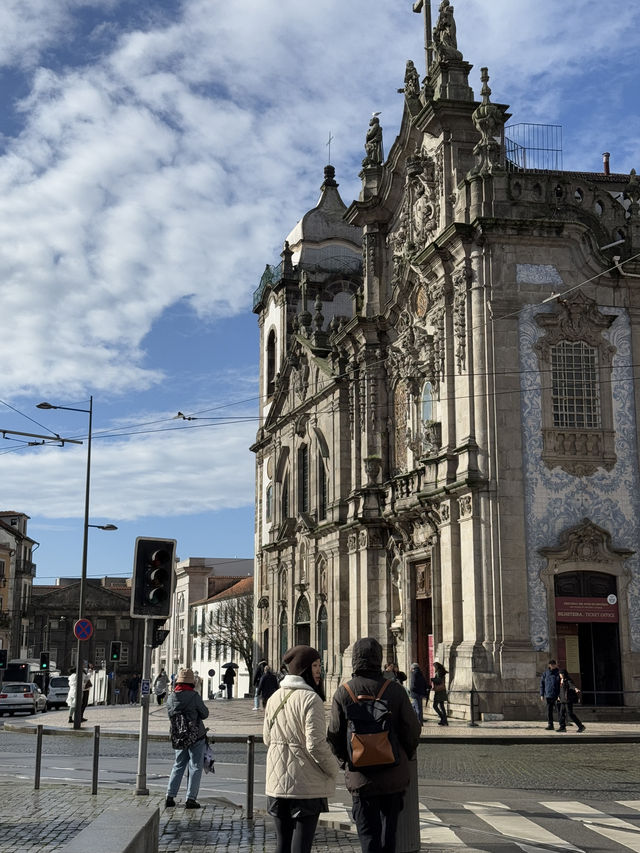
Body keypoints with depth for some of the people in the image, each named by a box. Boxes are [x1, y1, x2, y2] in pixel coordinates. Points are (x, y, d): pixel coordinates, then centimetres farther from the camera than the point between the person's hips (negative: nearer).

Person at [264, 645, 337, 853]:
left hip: (277, 781, 6)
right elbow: (316, 744, -19)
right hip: (306, 783, -6)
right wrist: (333, 769, -3)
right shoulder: (311, 699, -17)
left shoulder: (274, 699, 5)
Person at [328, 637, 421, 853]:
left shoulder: (343, 692, -6)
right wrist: (405, 757, 14)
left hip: (361, 776, -1)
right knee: (389, 831, 15)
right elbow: (412, 730, -3)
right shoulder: (395, 690, -5)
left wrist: (345, 760, 13)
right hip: (394, 776, 1)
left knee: (368, 834, 5)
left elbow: (334, 734, -3)